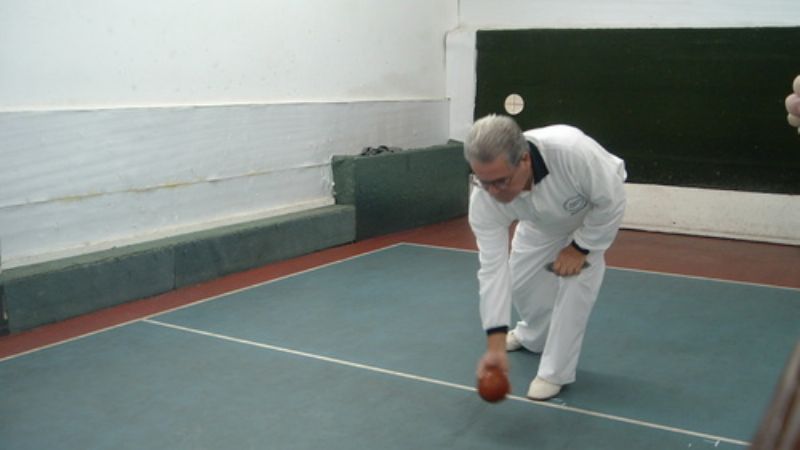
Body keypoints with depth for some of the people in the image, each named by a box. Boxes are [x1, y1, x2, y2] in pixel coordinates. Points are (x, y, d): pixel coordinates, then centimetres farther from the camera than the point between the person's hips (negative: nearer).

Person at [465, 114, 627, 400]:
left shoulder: (572, 151, -48)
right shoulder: (485, 195, -35)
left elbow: (612, 201, -30)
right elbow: (493, 267, -31)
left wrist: (579, 248, -21)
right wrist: (495, 345, -32)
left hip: (593, 213, -3)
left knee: (575, 283, -14)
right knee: (520, 278, 6)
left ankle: (555, 372, 1)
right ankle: (534, 336, 38)